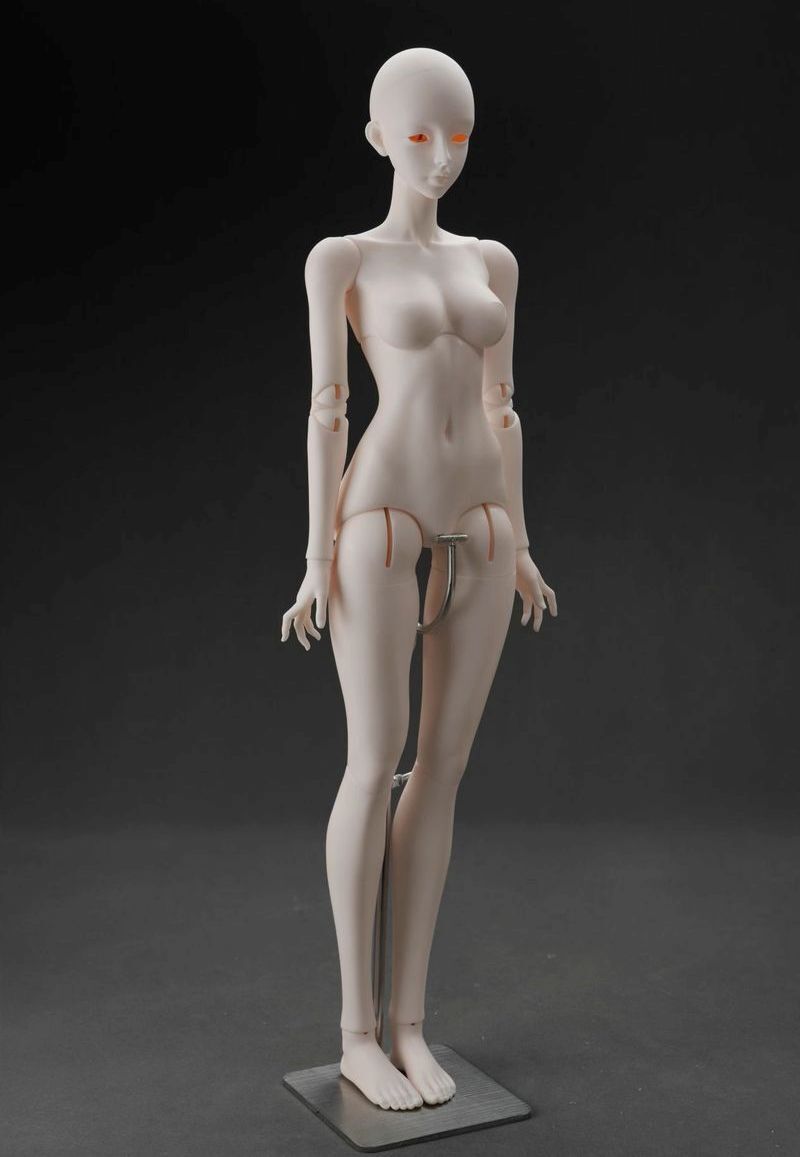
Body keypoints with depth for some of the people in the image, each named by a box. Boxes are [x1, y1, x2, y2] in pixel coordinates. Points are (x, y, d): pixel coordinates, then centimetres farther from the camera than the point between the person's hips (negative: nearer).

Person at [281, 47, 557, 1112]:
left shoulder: (491, 263, 16)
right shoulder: (340, 260, 2)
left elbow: (499, 407, 16)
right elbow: (325, 409, -3)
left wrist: (520, 545, 12)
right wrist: (316, 558, -7)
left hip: (476, 533, 5)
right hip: (381, 525, -5)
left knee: (442, 770, 3)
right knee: (375, 768, -5)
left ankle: (409, 1024, 14)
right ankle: (358, 1034, 9)